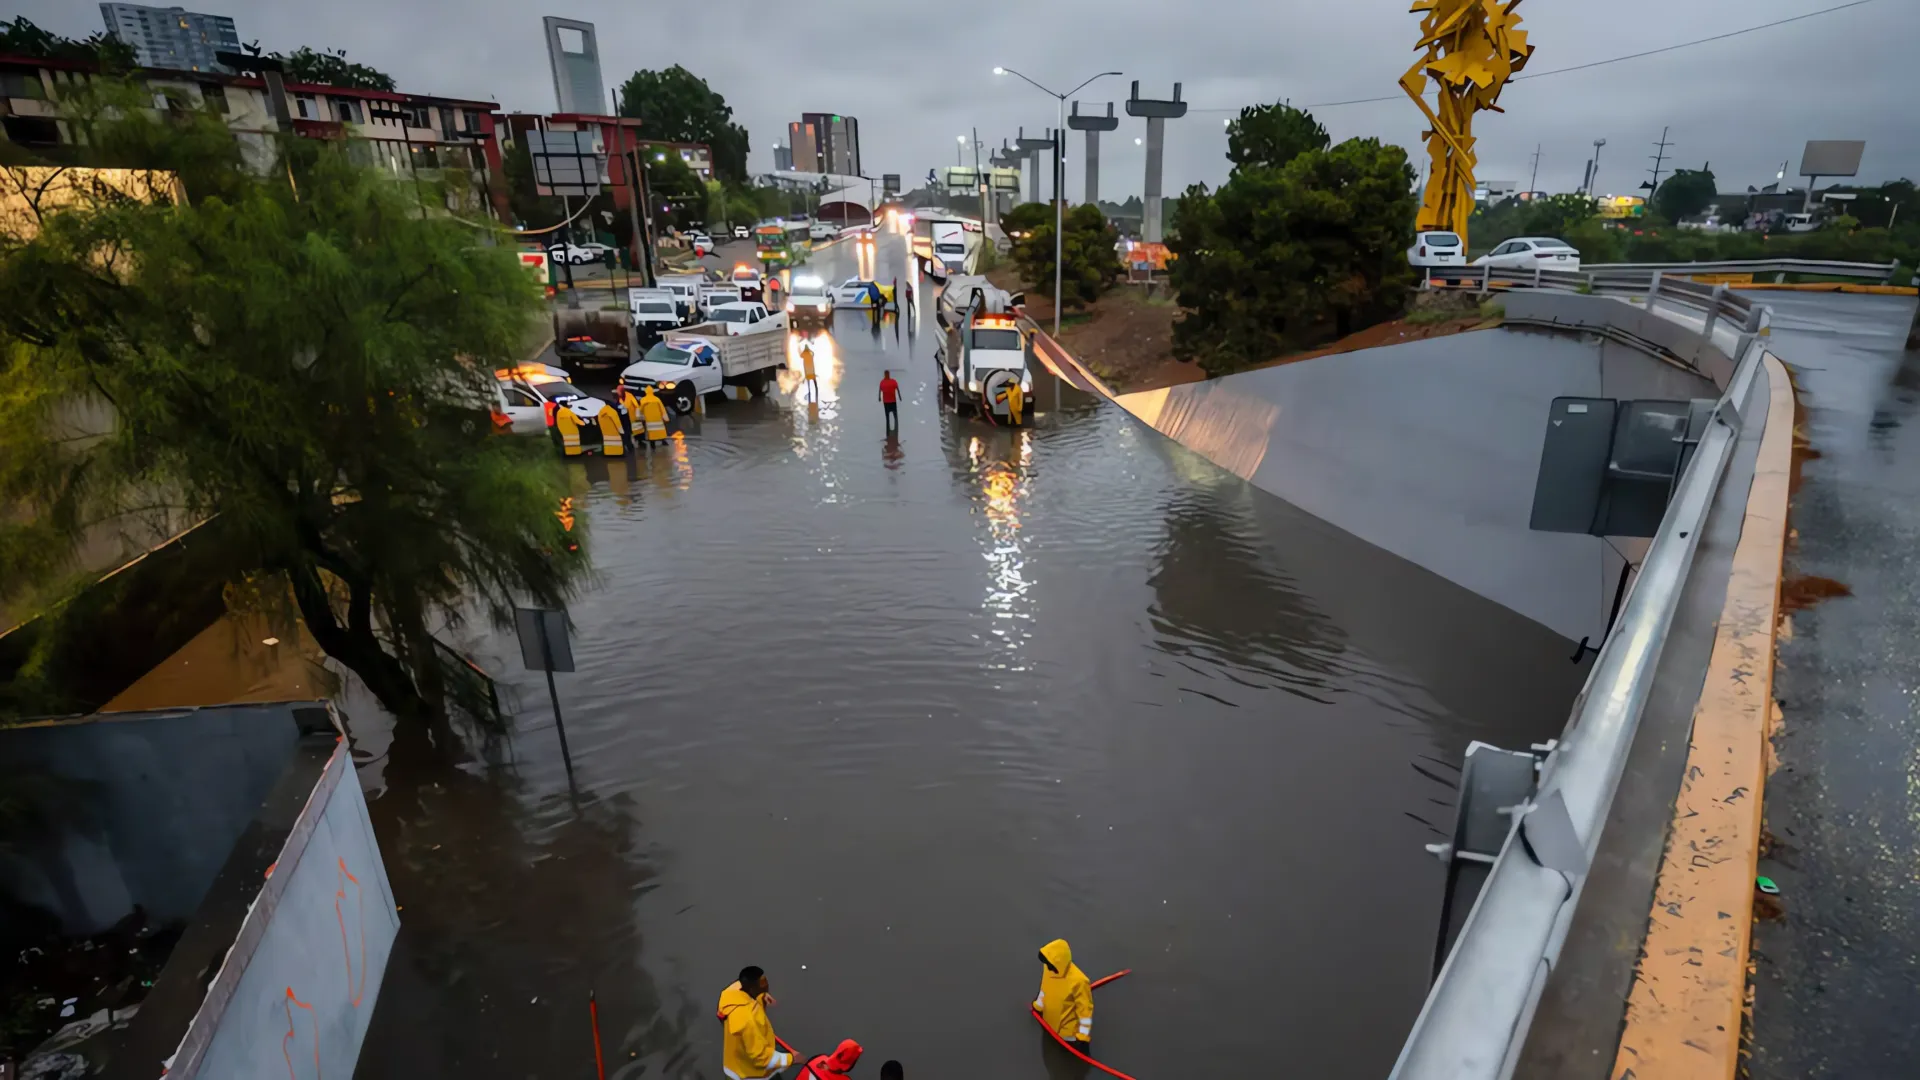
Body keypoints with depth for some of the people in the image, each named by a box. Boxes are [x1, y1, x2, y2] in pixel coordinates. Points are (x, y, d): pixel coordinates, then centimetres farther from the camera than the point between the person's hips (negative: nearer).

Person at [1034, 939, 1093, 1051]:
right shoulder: (1049, 968, -18)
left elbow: (1085, 1009, -26)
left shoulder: (1078, 981, -38)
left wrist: (1083, 1037, -22)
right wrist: (1038, 1007, 18)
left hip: (1069, 1033, -6)